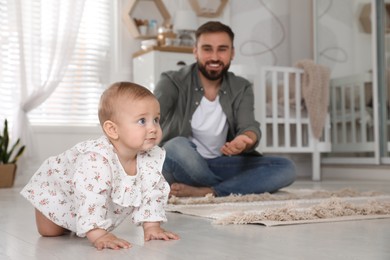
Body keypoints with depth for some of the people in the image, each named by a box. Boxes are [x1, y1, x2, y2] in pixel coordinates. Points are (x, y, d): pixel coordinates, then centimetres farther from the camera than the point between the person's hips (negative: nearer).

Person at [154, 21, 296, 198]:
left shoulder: (242, 89, 4)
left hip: (221, 164, 4)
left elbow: (250, 127, -11)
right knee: (177, 146, -37)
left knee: (285, 168, -17)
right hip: (181, 166, -3)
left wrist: (244, 141, -38)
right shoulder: (173, 82, -7)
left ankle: (203, 192, -29)